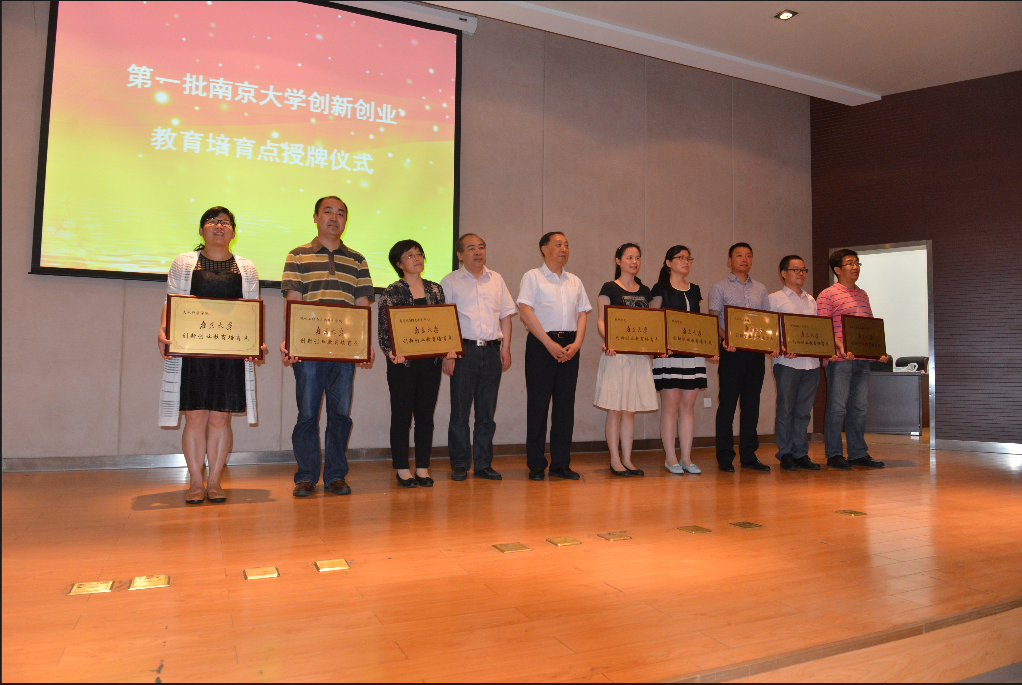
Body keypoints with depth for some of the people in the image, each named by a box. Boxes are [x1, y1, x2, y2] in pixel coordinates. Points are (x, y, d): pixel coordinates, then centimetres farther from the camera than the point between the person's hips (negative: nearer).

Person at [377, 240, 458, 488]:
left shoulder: (435, 289, 11)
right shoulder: (392, 292, -1)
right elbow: (384, 328, -5)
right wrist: (392, 351, -21)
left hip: (430, 361, 4)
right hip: (402, 362, -4)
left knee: (426, 414, 7)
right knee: (402, 414, 2)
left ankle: (423, 468, 16)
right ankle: (402, 469, 12)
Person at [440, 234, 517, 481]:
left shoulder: (496, 280, 16)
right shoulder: (450, 282, 4)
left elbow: (505, 315, 16)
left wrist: (506, 347, 7)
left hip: (491, 350, 3)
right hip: (464, 351, -3)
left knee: (487, 412, 7)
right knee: (460, 411, 0)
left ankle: (484, 464, 16)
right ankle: (459, 465, 10)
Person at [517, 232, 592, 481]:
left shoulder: (574, 281, 18)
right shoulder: (533, 277, 2)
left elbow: (583, 313, 13)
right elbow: (525, 312, -8)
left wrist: (576, 343, -4)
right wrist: (550, 344, -13)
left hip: (569, 346, 5)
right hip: (541, 344, -5)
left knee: (566, 404, 5)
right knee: (538, 403, -2)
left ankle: (561, 463, 13)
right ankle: (536, 465, 6)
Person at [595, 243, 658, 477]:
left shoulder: (645, 291, 15)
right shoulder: (609, 288, 0)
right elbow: (601, 321, -6)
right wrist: (608, 341, -24)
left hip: (640, 354, 5)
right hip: (616, 353, -5)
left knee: (630, 409, 8)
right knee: (615, 409, -1)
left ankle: (627, 459, 15)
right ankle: (615, 460, 8)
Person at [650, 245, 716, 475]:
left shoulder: (694, 290, 17)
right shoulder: (661, 289, 2)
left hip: (693, 352, 5)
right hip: (668, 352, -5)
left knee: (688, 405, 6)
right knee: (671, 404, -5)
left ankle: (686, 457, 11)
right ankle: (670, 458, 4)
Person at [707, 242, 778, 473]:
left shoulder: (760, 289, 17)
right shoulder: (720, 288, 3)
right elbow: (714, 320, -5)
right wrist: (726, 339, -24)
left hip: (756, 352, 5)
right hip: (732, 351, -4)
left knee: (752, 404, 7)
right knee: (727, 404, -3)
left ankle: (749, 456, 15)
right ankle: (725, 458, 4)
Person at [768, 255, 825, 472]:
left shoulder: (811, 301, 20)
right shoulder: (774, 299, 3)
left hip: (811, 362, 5)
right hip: (787, 362, -5)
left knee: (804, 410, 7)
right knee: (785, 409, -1)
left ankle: (801, 454, 13)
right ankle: (785, 455, 7)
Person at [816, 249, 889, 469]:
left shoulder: (863, 295, 19)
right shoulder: (827, 295, -3)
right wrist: (840, 346, -24)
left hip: (862, 359, 7)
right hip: (839, 360, -7)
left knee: (859, 407, 9)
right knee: (837, 407, -4)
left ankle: (858, 453, 17)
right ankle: (834, 454, 4)